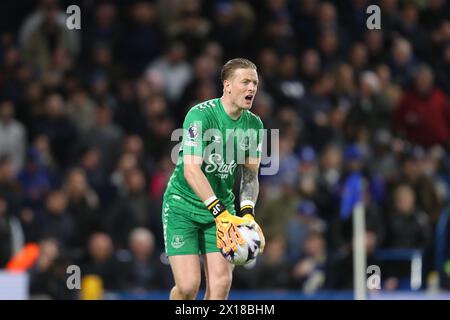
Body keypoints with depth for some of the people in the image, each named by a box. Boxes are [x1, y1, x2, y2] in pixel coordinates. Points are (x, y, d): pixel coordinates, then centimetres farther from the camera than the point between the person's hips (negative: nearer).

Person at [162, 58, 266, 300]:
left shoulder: (254, 125, -1)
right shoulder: (200, 115, -20)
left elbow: (250, 173, 5)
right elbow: (191, 170, -28)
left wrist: (247, 213, -14)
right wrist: (221, 214, -35)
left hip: (222, 206, 5)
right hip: (182, 206, -5)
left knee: (221, 282, -8)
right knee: (188, 285, -13)